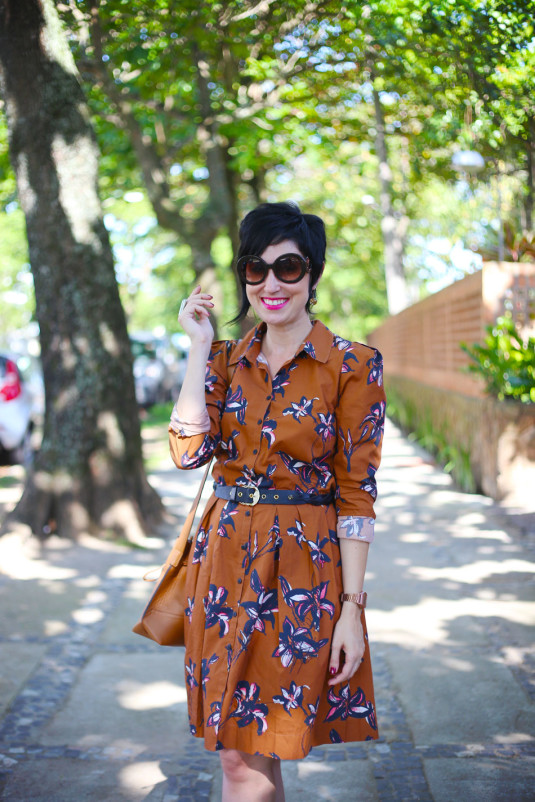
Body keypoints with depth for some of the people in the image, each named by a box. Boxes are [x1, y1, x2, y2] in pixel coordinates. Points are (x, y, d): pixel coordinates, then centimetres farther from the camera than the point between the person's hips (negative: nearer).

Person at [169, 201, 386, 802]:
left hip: (303, 569, -4)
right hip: (224, 561, 4)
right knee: (239, 752, 12)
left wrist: (352, 608, -11)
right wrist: (199, 347, -7)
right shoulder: (227, 359, 8)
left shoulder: (352, 366, -5)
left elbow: (356, 494, -7)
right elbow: (187, 451, -8)